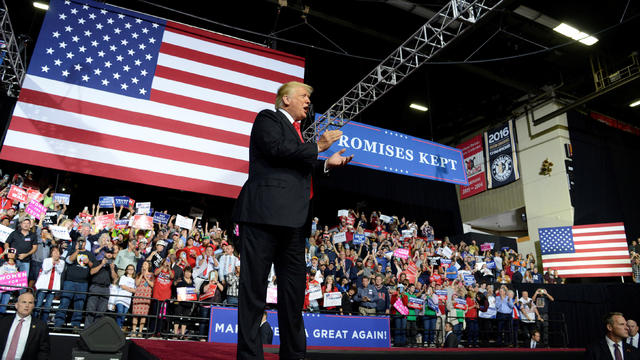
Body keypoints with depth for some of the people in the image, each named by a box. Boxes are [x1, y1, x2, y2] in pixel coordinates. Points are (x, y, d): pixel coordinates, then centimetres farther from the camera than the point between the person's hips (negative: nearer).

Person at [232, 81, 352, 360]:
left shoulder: (295, 131, 30)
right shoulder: (268, 118, 6)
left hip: (293, 219, 9)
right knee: (254, 285, -5)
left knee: (294, 288, 9)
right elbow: (276, 149, -13)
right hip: (266, 212, -9)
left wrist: (327, 163, 19)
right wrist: (317, 147, -5)